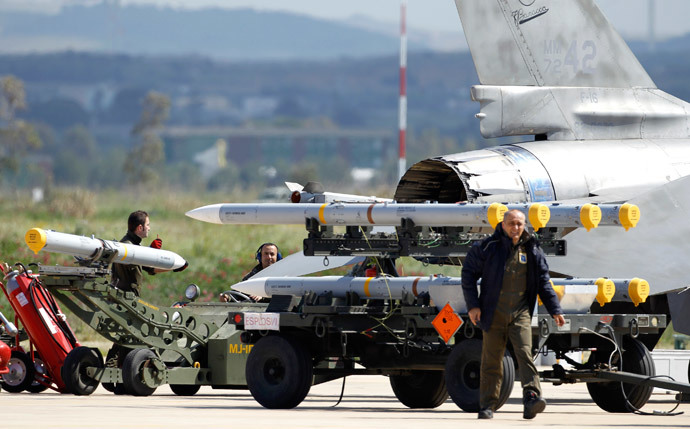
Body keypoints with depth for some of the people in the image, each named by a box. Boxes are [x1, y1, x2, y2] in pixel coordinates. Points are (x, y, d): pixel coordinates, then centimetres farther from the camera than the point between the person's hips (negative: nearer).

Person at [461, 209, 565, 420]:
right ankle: (487, 405, 11)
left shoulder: (532, 251, 7)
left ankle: (532, 398, -24)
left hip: (520, 313, 1)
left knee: (524, 353, -15)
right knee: (491, 360, 3)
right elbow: (469, 274, 3)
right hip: (494, 313, -1)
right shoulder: (487, 248, -1)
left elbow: (544, 282, 14)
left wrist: (555, 310, 8)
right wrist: (473, 305, -5)